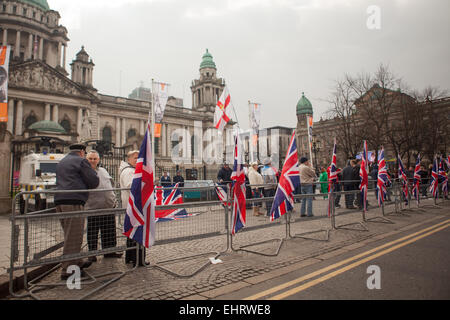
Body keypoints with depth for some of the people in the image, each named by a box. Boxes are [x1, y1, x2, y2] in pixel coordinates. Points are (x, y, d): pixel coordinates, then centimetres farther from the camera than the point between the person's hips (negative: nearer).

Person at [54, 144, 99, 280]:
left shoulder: (61, 162, 24)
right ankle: (68, 270, -2)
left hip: (59, 200, 9)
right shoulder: (81, 161, -2)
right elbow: (94, 182, -4)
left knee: (70, 235, 17)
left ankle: (77, 262, 30)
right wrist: (93, 172, 15)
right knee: (74, 237, -5)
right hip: (74, 202, -9)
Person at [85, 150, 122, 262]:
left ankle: (108, 251, 24)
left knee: (109, 231, 12)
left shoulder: (103, 170, 16)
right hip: (93, 207, -5)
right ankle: (92, 253, 17)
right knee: (92, 232, 3)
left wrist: (113, 199, 16)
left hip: (108, 206, 5)